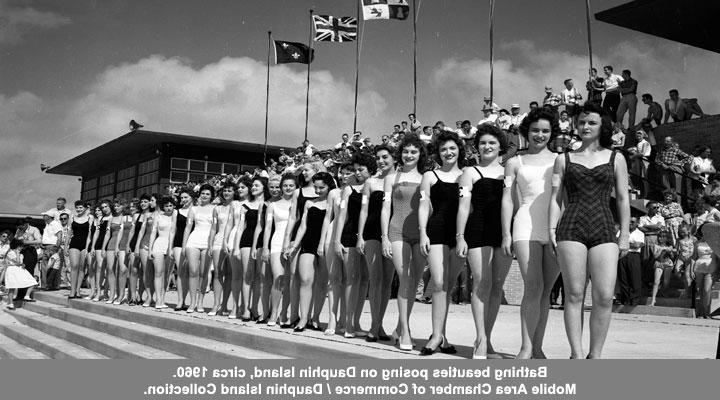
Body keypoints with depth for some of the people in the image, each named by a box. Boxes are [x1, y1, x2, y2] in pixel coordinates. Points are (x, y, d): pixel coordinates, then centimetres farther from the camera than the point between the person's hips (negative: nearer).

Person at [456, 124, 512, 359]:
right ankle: (481, 339, -8)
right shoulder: (471, 172, 8)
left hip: (504, 232, 3)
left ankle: (486, 339, 12)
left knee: (497, 286, 4)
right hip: (478, 231, -3)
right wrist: (460, 237, -6)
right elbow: (463, 206, 3)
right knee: (482, 283, -10)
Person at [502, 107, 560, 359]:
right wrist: (506, 234, 0)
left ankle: (537, 348, 12)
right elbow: (507, 199, 9)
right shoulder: (515, 163, 13)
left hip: (556, 229, 2)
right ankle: (526, 348, -9)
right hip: (527, 227, -2)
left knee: (546, 291, 5)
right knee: (533, 288, -13)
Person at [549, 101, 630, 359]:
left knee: (604, 297, -8)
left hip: (604, 231, 0)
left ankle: (595, 355, 4)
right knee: (574, 295, -3)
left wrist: (625, 235, 5)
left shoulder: (615, 159, 14)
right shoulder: (564, 159, 14)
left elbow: (623, 199, 12)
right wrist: (552, 229, -1)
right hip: (571, 229, 0)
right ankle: (576, 354, 4)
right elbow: (556, 197, 11)